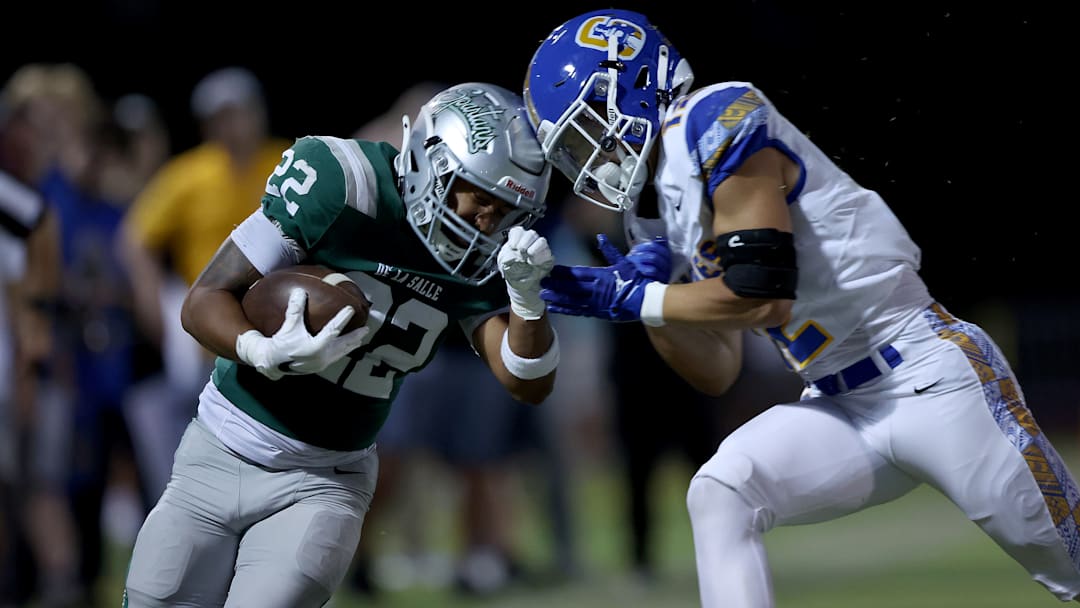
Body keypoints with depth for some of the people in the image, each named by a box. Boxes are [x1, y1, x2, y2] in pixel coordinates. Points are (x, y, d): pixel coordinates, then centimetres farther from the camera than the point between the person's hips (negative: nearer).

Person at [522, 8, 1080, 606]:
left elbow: (761, 296, -20)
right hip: (841, 406, 8)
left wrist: (633, 300, -10)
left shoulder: (718, 121, -13)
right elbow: (715, 373, 13)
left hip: (928, 373, -8)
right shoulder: (652, 214, 13)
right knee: (717, 498, -14)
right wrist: (648, 290, -1)